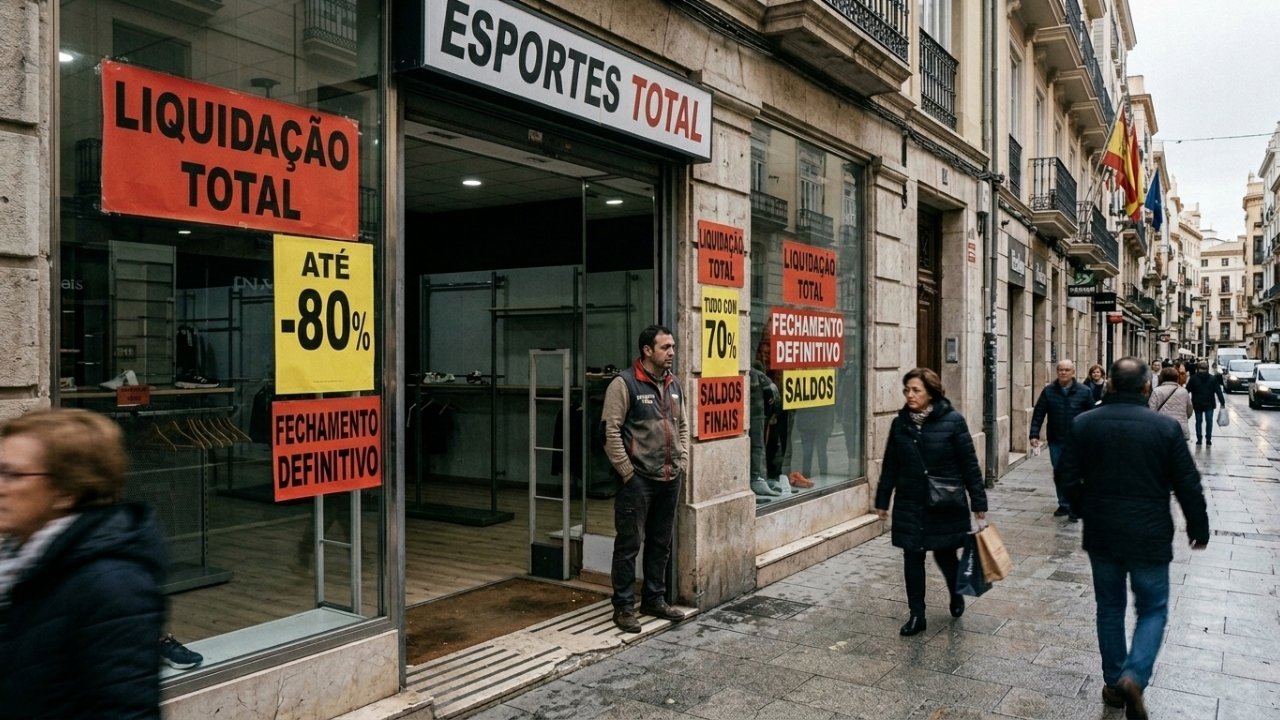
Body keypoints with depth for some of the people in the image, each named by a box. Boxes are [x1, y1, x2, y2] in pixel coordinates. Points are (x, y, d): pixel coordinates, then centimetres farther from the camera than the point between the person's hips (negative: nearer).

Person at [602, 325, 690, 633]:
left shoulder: (673, 384, 12)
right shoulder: (625, 384, -11)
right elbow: (611, 430, -14)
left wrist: (682, 462, 11)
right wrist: (627, 471, -14)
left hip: (669, 479, 7)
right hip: (638, 480, -7)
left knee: (661, 543, 15)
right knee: (629, 544, 1)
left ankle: (654, 599, 28)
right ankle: (623, 607, 12)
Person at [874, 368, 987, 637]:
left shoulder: (952, 421, -10)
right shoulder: (900, 423, 1)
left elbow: (969, 463, -7)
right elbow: (890, 465, 7)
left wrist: (978, 501, -7)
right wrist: (882, 500, 10)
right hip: (909, 504, 3)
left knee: (944, 554, 9)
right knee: (912, 557, 5)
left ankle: (956, 595, 40)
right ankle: (916, 615, 16)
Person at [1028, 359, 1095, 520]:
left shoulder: (1084, 392, -2)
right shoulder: (1048, 391, 1)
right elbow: (1038, 414, 1)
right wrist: (1034, 435, -6)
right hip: (1056, 442, 2)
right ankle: (1063, 505, 25)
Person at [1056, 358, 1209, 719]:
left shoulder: (1084, 424, -5)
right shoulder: (1165, 427, -11)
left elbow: (1068, 476, 0)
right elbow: (1188, 485, -5)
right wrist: (1199, 529, 10)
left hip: (1101, 536, 2)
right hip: (1149, 537, -2)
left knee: (1110, 608, 16)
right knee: (1152, 609, 12)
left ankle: (1114, 683, 23)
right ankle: (1134, 676, -8)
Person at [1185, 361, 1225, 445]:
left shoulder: (1193, 378, -4)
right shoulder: (1213, 379, -1)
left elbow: (1187, 390, -3)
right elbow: (1219, 392, -3)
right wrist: (1222, 402, -1)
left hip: (1197, 404, 0)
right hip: (1209, 404, 0)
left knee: (1198, 421, 7)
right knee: (1209, 421, 6)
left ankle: (1199, 439, 6)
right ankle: (1208, 439, 4)